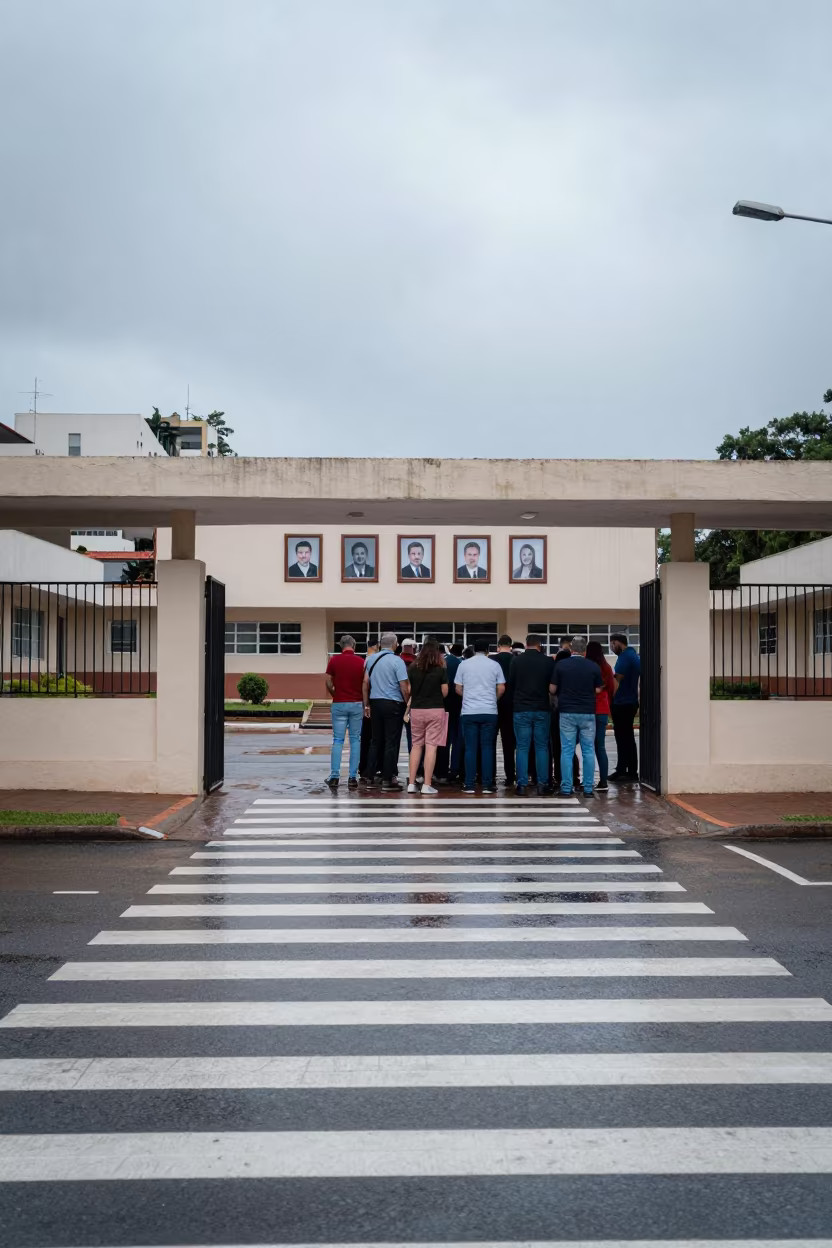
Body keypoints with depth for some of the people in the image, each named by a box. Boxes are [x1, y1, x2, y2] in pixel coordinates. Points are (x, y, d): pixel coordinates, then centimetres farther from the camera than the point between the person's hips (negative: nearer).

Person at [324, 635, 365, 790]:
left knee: (338, 740, 4)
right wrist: (365, 702, 9)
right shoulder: (361, 662, -3)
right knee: (355, 740, 6)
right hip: (357, 704, 0)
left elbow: (328, 683, -4)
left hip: (339, 704, 0)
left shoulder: (334, 660, -3)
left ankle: (334, 776, -3)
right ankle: (353, 778, 3)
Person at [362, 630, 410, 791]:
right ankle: (387, 780, 1)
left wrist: (366, 705, 13)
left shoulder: (371, 659, 5)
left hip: (375, 703, 5)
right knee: (391, 743, 0)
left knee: (376, 741, 13)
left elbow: (365, 683, 7)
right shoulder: (397, 661, -11)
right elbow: (404, 687, -13)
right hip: (393, 704, -5)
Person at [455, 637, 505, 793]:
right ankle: (487, 785, 2)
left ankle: (469, 785, 2)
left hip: (469, 712, 0)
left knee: (470, 748, 3)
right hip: (489, 712, 0)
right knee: (488, 748, 4)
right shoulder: (494, 665, 3)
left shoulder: (464, 664, 3)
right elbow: (501, 688, 3)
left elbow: (458, 689, 7)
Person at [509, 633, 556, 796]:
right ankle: (541, 785, 4)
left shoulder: (516, 661, -3)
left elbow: (510, 685, 2)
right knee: (542, 747, 6)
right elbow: (553, 686, 3)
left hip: (521, 709, -1)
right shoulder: (548, 661, -2)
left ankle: (522, 785, 0)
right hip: (542, 709, 1)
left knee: (522, 748, 2)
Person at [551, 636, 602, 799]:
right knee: (588, 751, 6)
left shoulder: (560, 665, -4)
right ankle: (588, 789, 6)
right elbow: (598, 690, 3)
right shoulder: (594, 667, -2)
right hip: (588, 712, 0)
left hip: (567, 712, 0)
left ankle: (566, 789, 1)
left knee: (567, 751, 3)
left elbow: (553, 689, 1)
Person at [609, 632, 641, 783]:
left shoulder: (624, 657, -15)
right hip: (630, 701, 10)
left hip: (622, 703, -10)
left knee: (624, 739, -5)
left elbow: (617, 682, -16)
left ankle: (631, 773, -3)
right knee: (625, 738, 12)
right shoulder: (634, 656, 15)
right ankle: (621, 770, 17)